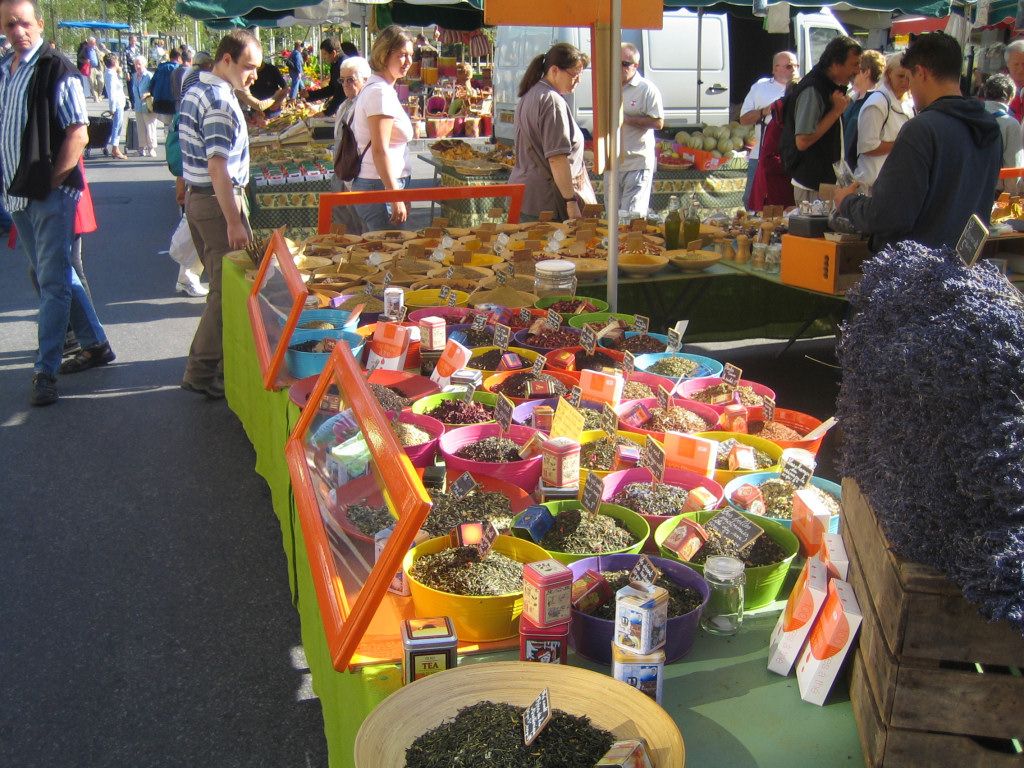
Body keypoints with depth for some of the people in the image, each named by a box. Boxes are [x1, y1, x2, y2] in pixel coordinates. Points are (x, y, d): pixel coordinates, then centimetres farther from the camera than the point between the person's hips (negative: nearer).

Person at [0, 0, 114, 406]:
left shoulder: (56, 69, -10)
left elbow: (78, 133, -14)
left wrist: (52, 181, -13)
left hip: (51, 194, -8)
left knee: (53, 281, -3)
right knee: (50, 276, 16)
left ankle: (45, 371, 2)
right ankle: (95, 344, 29)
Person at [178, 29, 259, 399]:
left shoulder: (195, 92, 13)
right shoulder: (221, 103, -19)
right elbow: (218, 168, -24)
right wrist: (235, 223, -23)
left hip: (196, 198, 10)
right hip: (219, 202, -10)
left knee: (221, 285, 18)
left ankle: (204, 364, 27)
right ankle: (203, 372, 1)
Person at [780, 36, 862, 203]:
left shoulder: (830, 87, 14)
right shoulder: (812, 90, -17)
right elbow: (802, 141, -24)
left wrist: (841, 106, 10)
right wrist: (836, 111, -19)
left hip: (827, 181, 10)